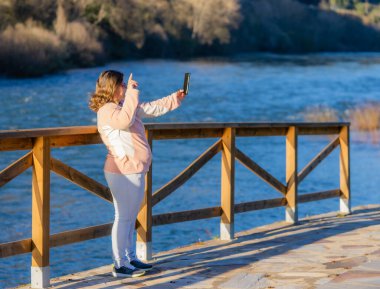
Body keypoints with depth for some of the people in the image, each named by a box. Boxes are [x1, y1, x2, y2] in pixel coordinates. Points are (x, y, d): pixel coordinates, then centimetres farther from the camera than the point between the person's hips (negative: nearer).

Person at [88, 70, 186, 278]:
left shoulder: (124, 105, 15)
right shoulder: (107, 110, -16)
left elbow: (151, 109, 25)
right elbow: (124, 120, -37)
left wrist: (175, 98, 26)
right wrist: (131, 93, -32)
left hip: (134, 171, 10)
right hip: (123, 172, -10)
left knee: (130, 217, 16)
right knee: (123, 217, -7)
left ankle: (130, 259, 25)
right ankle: (120, 266, -3)